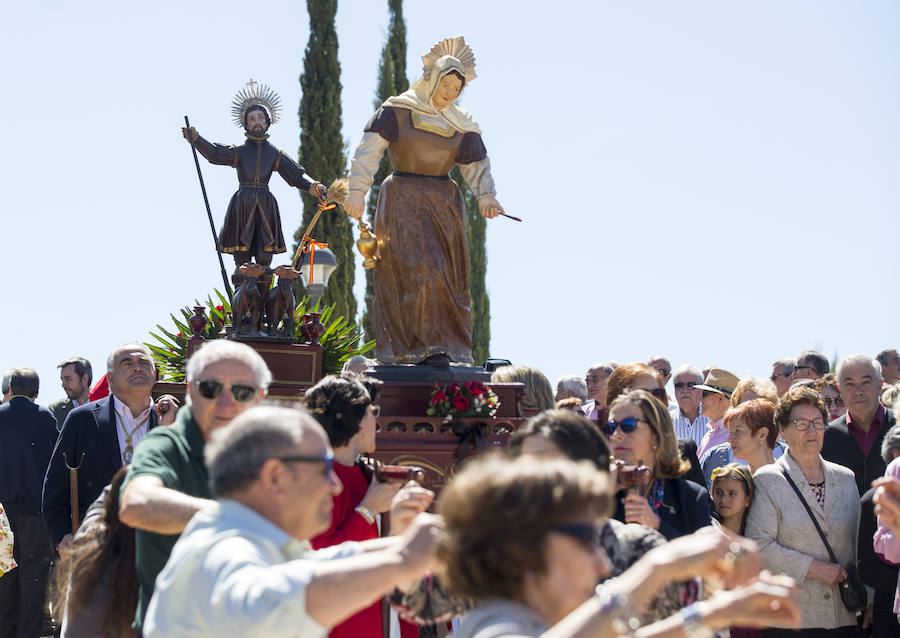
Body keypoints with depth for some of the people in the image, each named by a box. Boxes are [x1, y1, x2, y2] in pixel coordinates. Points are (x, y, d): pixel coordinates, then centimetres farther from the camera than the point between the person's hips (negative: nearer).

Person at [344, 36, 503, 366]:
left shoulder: (462, 126, 10)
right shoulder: (398, 110, -2)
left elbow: (477, 167, 14)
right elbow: (369, 150, -7)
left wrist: (486, 196, -4)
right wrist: (358, 191, -16)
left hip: (444, 203, 5)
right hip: (404, 202, -5)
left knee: (447, 276, 0)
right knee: (418, 270, -16)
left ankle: (441, 345, 4)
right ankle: (424, 344, -13)